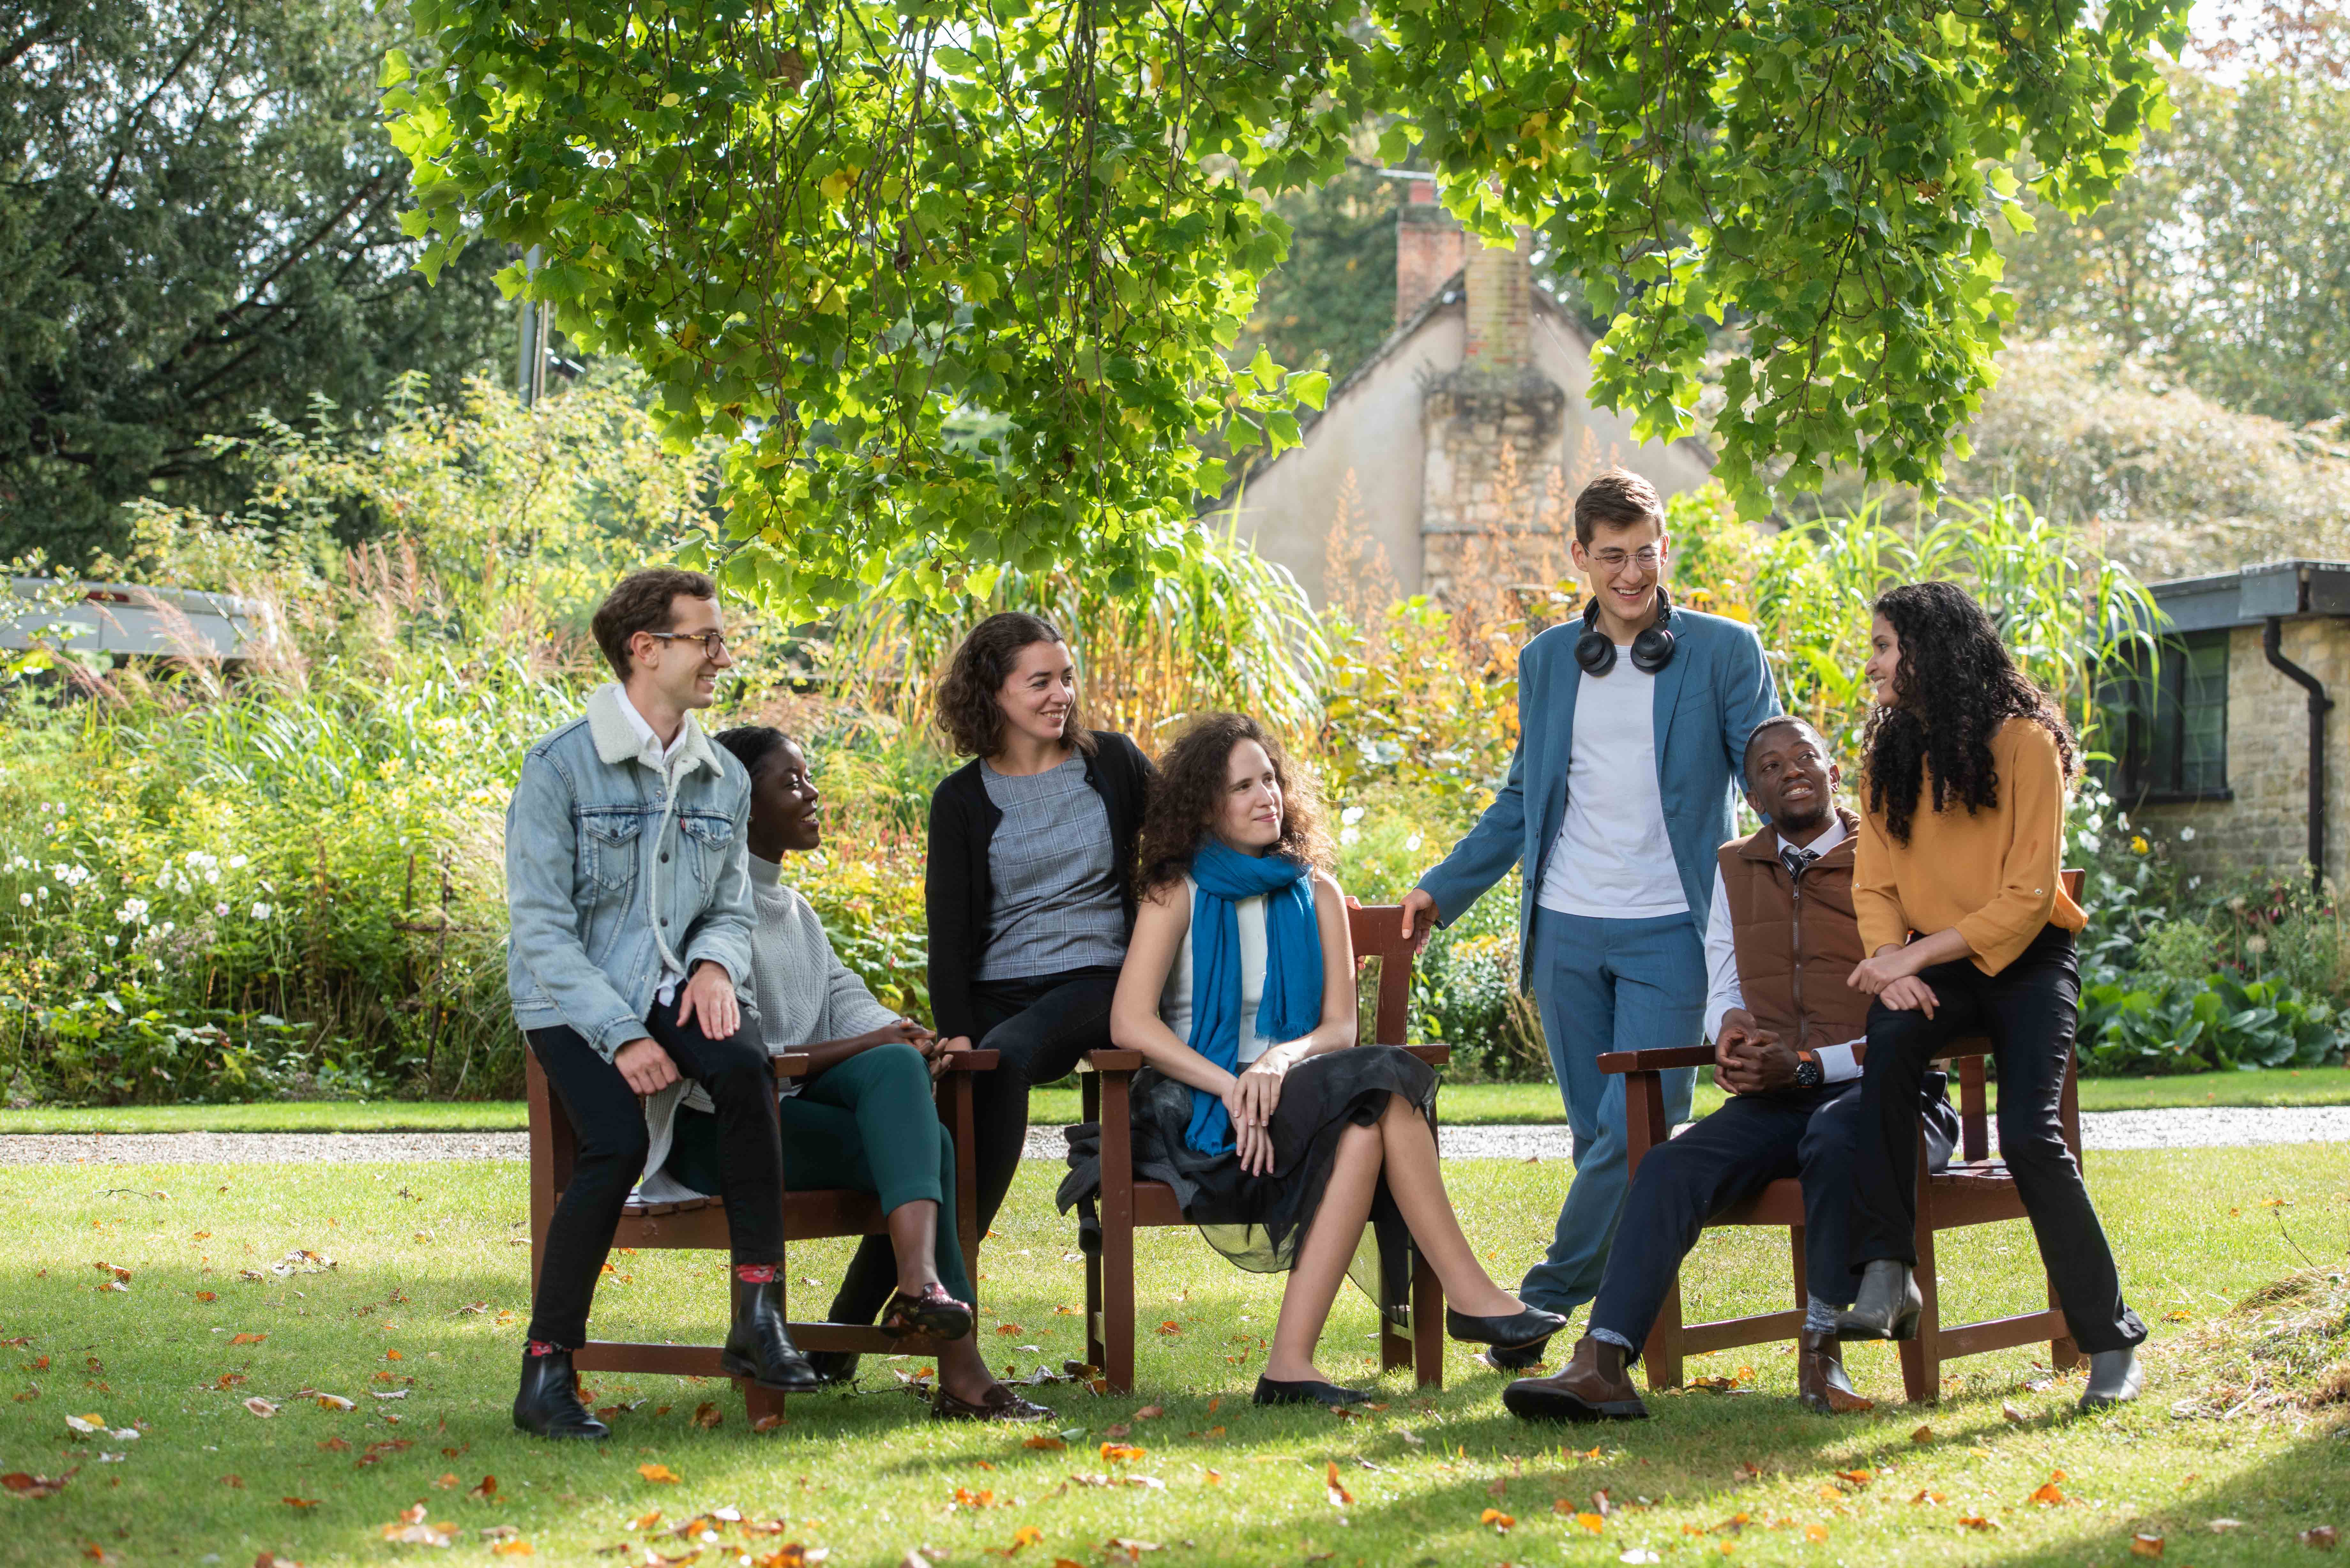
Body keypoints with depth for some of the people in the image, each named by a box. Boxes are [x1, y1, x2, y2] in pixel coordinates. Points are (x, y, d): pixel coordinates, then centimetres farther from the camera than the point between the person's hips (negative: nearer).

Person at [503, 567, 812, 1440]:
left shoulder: (723, 780, 12)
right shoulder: (560, 768, -7)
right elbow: (541, 928, -11)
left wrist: (716, 964, -7)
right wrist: (621, 1037, -20)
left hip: (670, 992, 4)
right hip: (572, 1005, -4)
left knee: (745, 1066, -30)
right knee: (618, 1143, -30)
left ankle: (759, 1321, -28)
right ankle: (546, 1370, -17)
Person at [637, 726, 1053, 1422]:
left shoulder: (794, 909, 22)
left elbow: (848, 1001, 11)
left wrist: (895, 1039, -14)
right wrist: (856, 1048, -17)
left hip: (790, 1104, 8)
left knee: (896, 1066, -22)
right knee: (925, 1145, -24)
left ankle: (918, 1282, -36)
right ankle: (960, 1373, -33)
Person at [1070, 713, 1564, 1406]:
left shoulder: (1316, 895, 15)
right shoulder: (1179, 894, 3)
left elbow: (1341, 1027, 5)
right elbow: (1130, 1022, -9)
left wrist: (1282, 1059, -18)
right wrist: (1229, 1086, -21)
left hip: (1294, 1097, 4)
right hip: (1198, 1111, -4)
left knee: (1364, 1126, -32)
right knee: (1379, 1095, -29)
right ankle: (1469, 1295, -30)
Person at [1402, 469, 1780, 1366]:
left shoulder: (1724, 653, 1)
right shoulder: (1546, 661, 13)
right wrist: (1444, 889, 18)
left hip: (1669, 931, -3)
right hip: (1567, 930, 3)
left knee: (1633, 1128, -11)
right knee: (1598, 1135, 5)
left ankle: (1546, 1298, 0)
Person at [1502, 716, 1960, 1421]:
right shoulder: (1735, 868, 18)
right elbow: (1722, 986, 24)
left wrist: (1810, 1066, -16)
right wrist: (1729, 1032, -2)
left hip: (1882, 1090, -4)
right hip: (1776, 1099, 5)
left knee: (1836, 1142, -39)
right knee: (1671, 1166, -23)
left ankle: (1821, 1352, -25)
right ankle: (1602, 1364, -36)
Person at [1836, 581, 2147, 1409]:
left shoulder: (2022, 742, -10)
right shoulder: (1891, 752, 9)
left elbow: (2026, 900, -14)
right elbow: (1875, 884, 6)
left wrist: (1915, 956, -20)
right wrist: (1887, 957, -16)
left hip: (2026, 961, -4)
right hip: (1935, 968, 4)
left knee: (2029, 1133, -22)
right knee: (1889, 1043, -31)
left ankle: (2110, 1339, -8)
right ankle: (1886, 1275, -33)